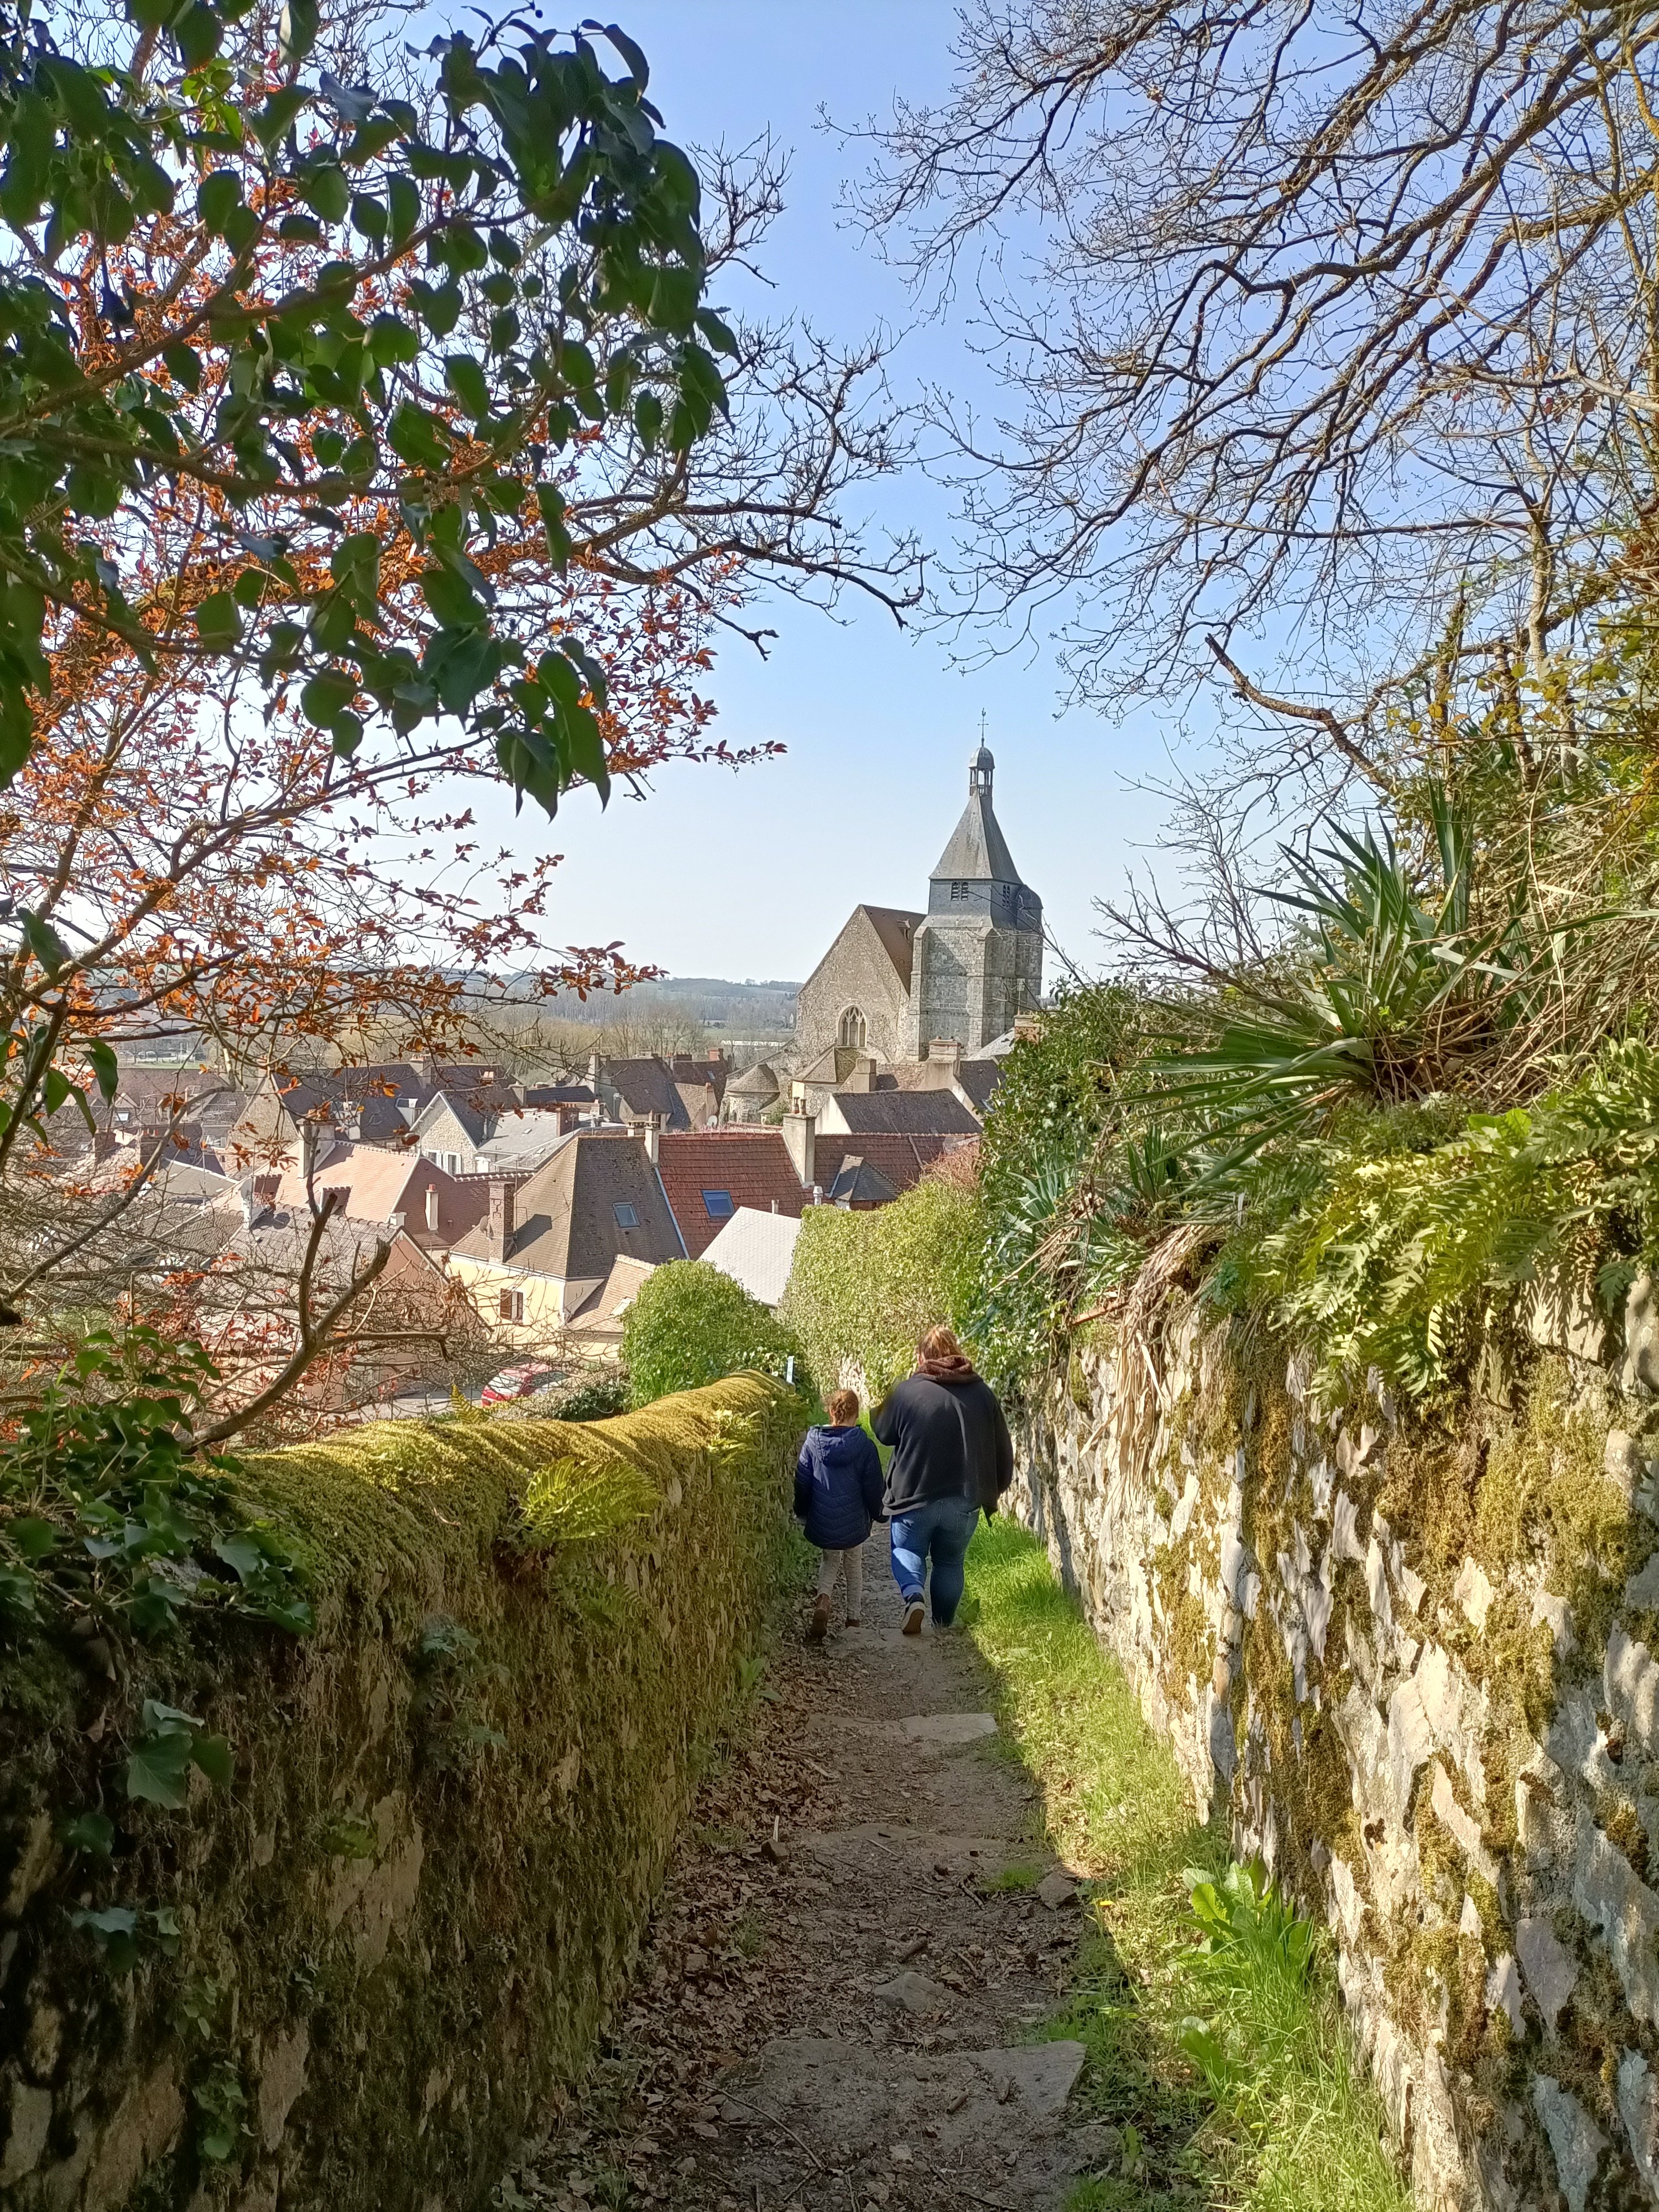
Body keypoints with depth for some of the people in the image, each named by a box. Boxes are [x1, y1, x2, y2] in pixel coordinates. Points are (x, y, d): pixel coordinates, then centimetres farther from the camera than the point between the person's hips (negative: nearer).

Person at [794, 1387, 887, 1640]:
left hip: (822, 1523, 1)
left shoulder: (813, 1442, -8)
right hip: (854, 1523, -1)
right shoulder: (865, 1447, -13)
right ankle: (853, 1619, 27)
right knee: (854, 1567, 22)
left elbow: (801, 1483, 0)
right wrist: (876, 1514, 14)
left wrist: (802, 1513, 16)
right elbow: (874, 1488, -5)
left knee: (829, 1561, 23)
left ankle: (823, 1601, -4)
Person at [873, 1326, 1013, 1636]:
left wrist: (880, 1408, 23)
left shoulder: (906, 1392, -10)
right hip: (965, 1500, 3)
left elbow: (883, 1433, 5)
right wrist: (993, 1491, 18)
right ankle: (943, 1624, 23)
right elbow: (1003, 1450, 5)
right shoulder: (982, 1393, 0)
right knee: (950, 1561, 21)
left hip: (915, 1496, -2)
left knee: (906, 1551, 17)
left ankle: (913, 1595, -9)